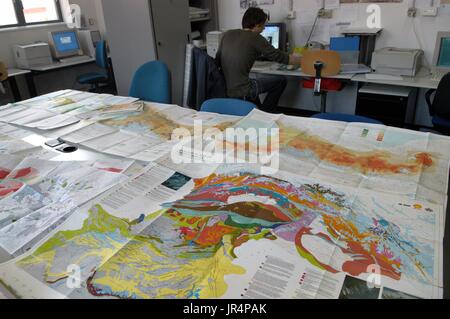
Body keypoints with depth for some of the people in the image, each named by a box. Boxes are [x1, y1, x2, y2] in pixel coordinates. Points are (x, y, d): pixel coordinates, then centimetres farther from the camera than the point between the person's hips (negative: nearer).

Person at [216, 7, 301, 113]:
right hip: (241, 93, -7)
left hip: (222, 90, 7)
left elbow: (218, 60, 18)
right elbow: (280, 57, -1)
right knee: (281, 80, 11)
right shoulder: (256, 38, -7)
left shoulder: (227, 34, 9)